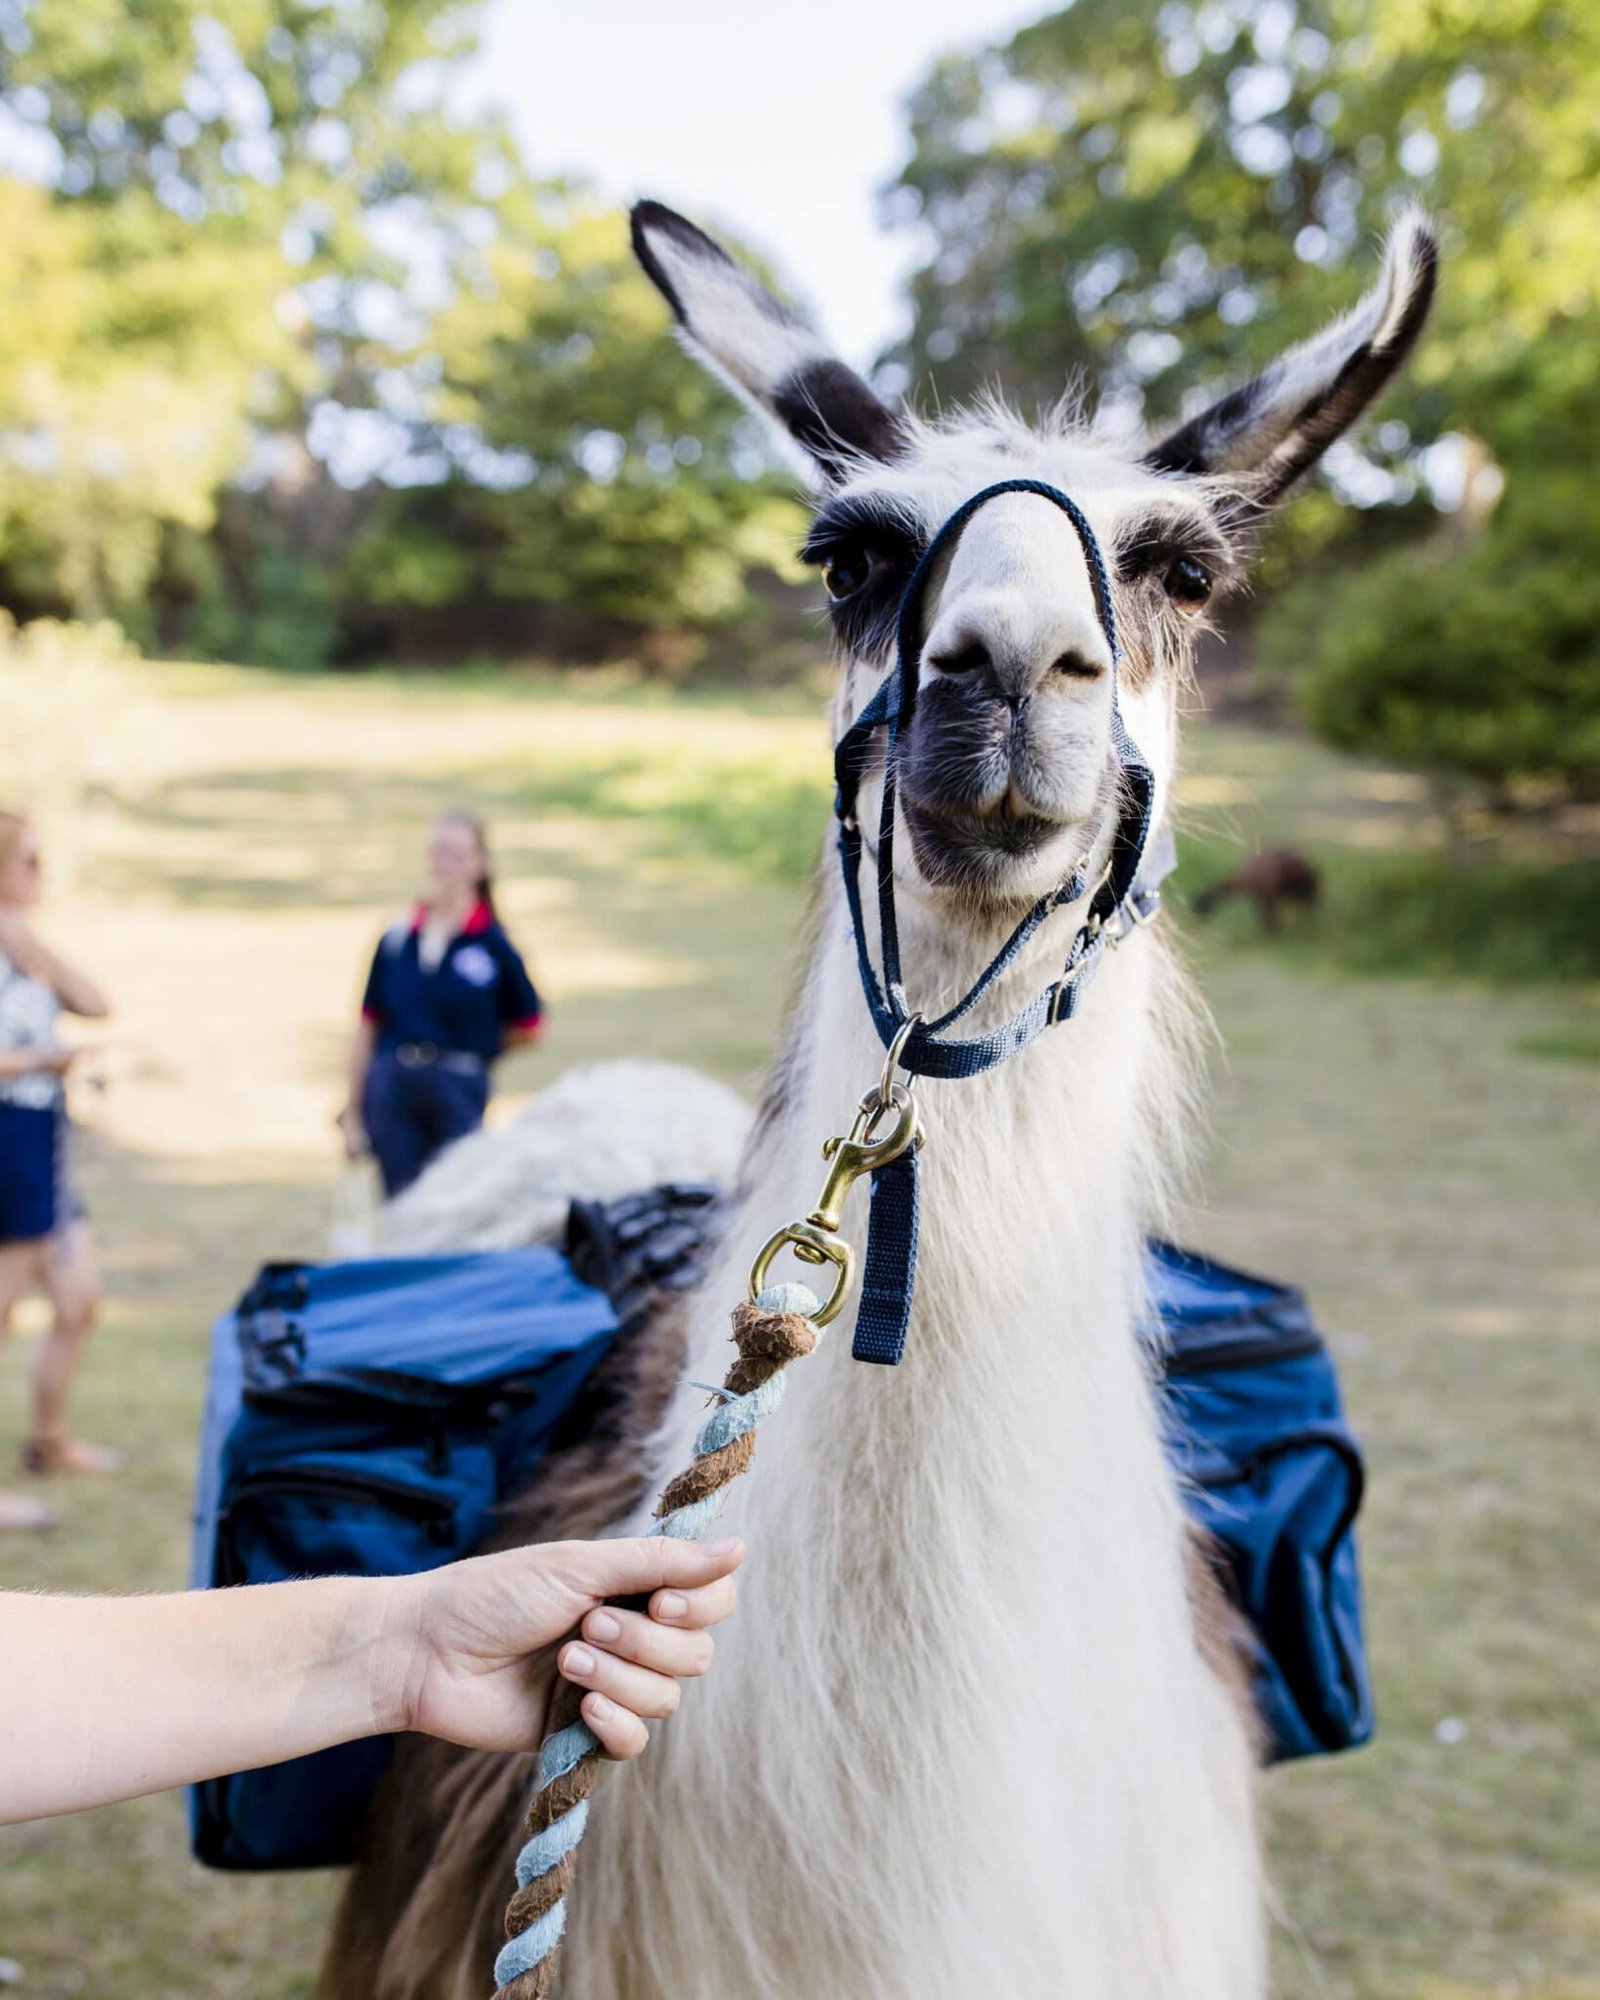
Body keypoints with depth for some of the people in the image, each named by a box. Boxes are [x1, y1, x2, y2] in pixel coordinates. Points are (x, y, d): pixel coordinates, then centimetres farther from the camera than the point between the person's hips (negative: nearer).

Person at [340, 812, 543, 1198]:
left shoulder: (492, 943, -1)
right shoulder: (397, 940, 7)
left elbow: (527, 1027, 7)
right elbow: (367, 1030, 10)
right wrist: (352, 1115, 10)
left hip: (457, 1092, -3)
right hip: (390, 1092, 3)